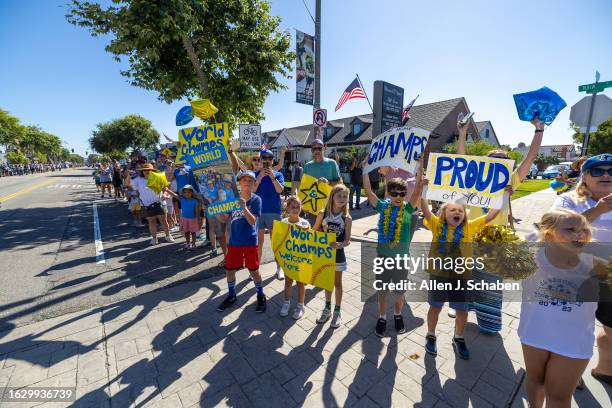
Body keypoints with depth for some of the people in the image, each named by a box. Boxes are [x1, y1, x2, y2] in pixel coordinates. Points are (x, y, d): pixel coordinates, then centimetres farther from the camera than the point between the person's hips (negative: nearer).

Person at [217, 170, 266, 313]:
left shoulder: (256, 199, -10)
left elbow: (252, 221, -18)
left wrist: (244, 207, -31)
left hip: (250, 241, -3)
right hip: (234, 241, 4)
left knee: (253, 270, 6)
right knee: (229, 270, 12)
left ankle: (261, 296, 28)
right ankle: (231, 296, 36)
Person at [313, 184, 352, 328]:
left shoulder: (347, 218, -12)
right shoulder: (322, 214, -9)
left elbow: (347, 240, -12)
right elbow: (314, 231, 4)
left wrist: (340, 244, -30)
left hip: (338, 254, -2)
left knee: (337, 283, 14)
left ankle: (337, 312, 31)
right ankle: (327, 309, 37)